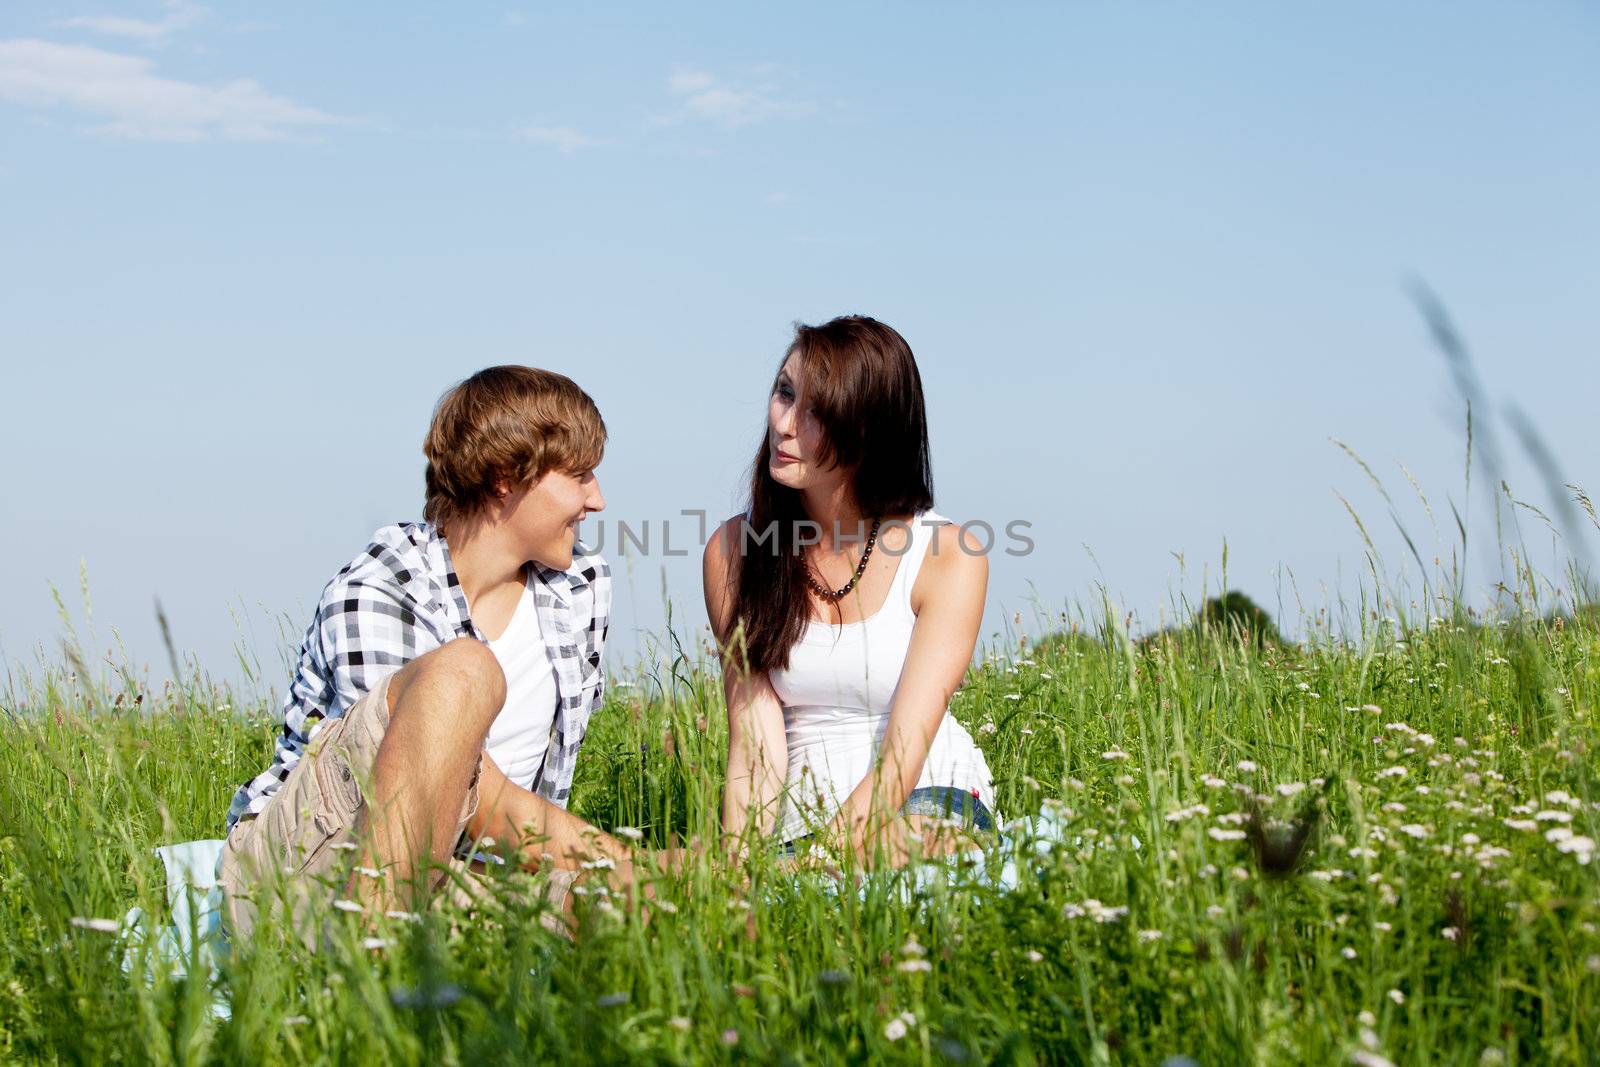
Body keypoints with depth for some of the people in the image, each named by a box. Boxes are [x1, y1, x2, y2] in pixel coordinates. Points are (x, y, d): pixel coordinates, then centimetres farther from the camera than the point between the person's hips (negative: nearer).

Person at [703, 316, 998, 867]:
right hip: (802, 818, 2)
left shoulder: (947, 557, -8)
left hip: (931, 803, -1)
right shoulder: (733, 550, -1)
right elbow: (754, 736, -7)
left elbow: (905, 748, -17)